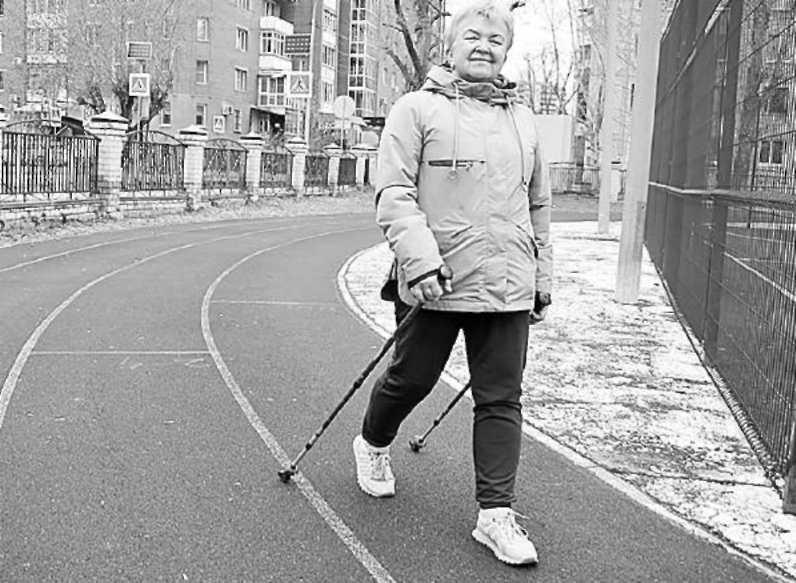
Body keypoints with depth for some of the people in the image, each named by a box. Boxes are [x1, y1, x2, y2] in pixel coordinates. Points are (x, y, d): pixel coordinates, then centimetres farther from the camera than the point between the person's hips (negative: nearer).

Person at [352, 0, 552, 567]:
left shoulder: (523, 121, 15)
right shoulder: (418, 109, -1)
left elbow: (538, 207, 21)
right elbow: (394, 192, -9)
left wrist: (542, 277, 19)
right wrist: (420, 259, -22)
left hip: (507, 286, 4)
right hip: (433, 283, -4)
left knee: (501, 398, 3)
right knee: (411, 378, 11)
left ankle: (496, 513, 12)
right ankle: (372, 445, 41)